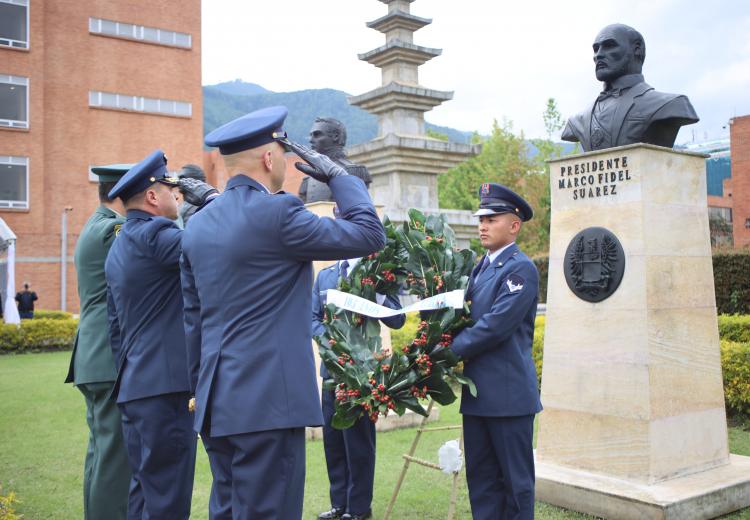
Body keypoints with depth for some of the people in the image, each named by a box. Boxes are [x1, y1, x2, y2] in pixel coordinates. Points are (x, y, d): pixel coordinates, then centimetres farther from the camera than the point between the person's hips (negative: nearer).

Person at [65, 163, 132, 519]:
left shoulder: (95, 229, 19)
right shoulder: (113, 230, -13)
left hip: (97, 360, 11)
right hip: (115, 361, -11)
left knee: (102, 452, 15)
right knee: (117, 457, -7)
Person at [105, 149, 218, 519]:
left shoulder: (119, 246, 17)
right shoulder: (153, 235, -13)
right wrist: (210, 196, -7)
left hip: (135, 386, 10)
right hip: (164, 386, -10)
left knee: (145, 489, 17)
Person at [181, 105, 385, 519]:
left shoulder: (197, 226, 10)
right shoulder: (275, 212, -14)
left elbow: (193, 320, 15)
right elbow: (370, 234, -8)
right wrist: (337, 175, 4)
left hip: (216, 405, 8)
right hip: (267, 403, -8)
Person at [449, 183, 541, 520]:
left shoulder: (521, 269, -12)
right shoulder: (480, 268, 14)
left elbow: (496, 325, -20)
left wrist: (452, 350, -13)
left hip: (508, 392, -8)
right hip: (477, 391, 8)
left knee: (515, 478, 4)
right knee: (480, 477, 14)